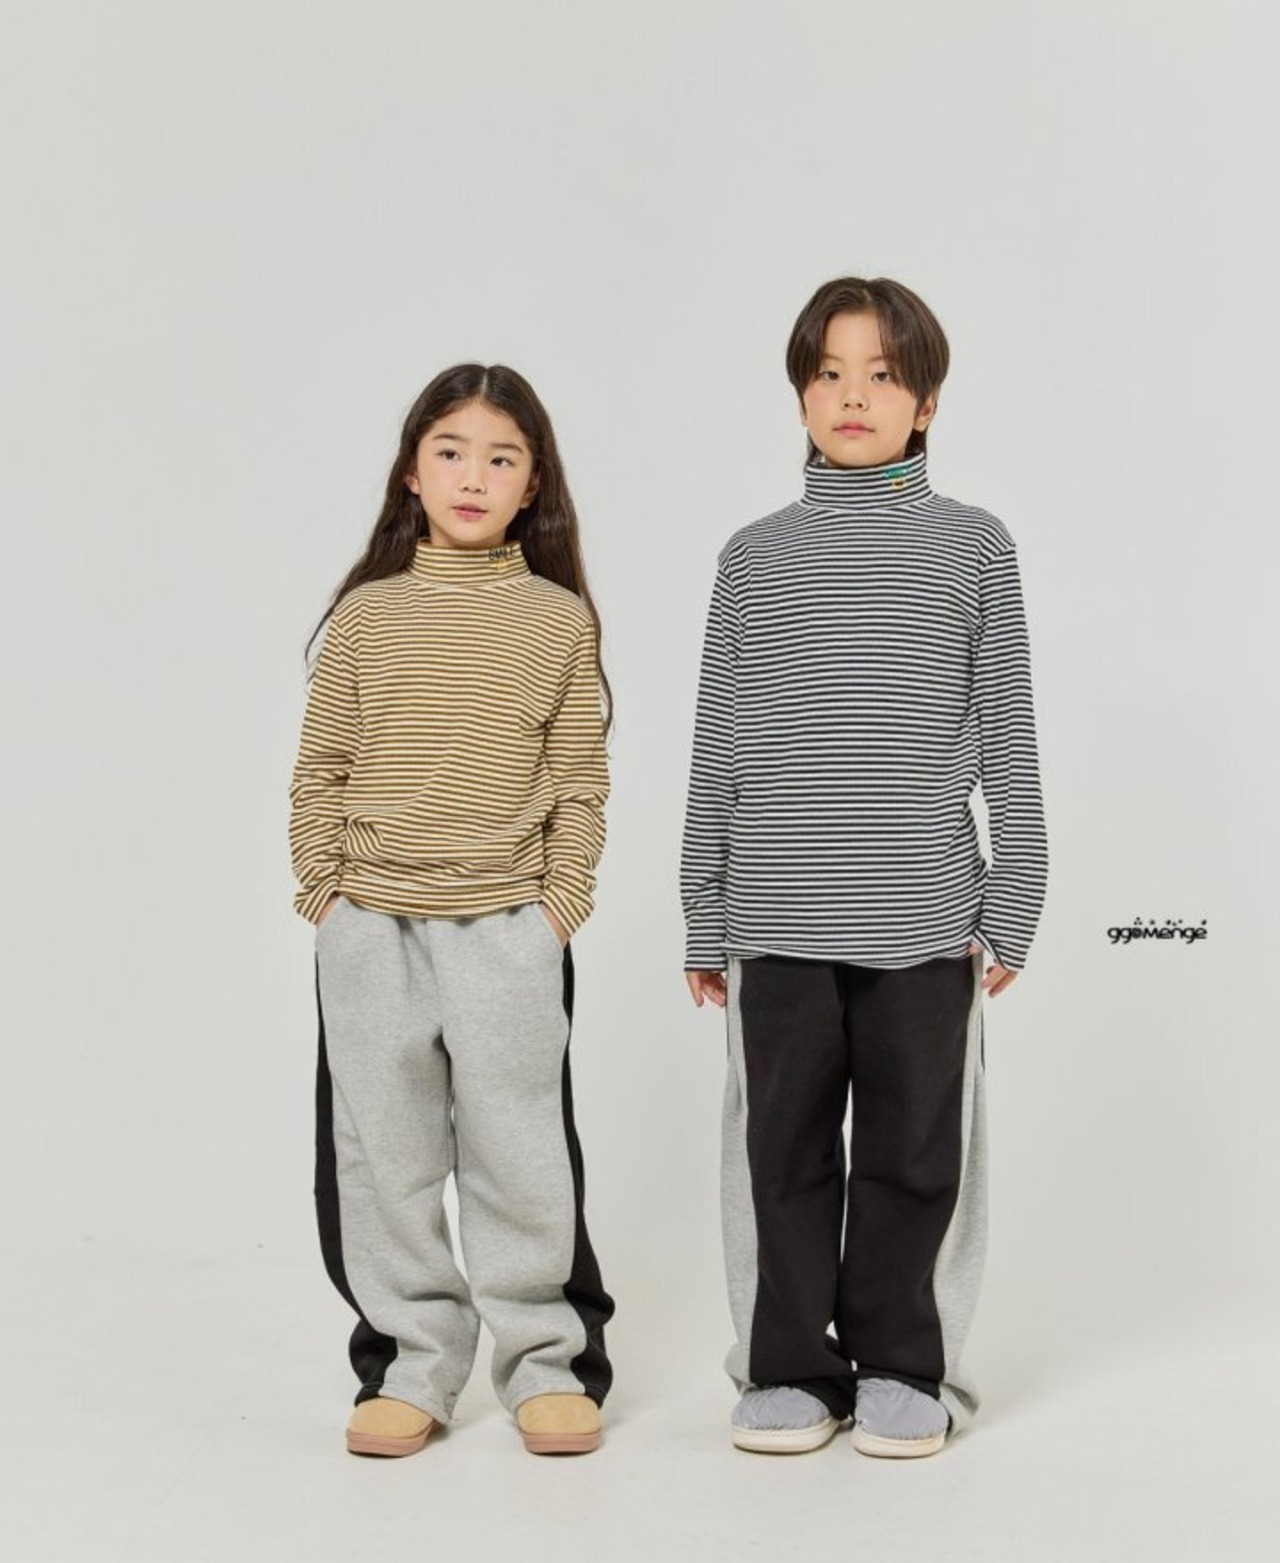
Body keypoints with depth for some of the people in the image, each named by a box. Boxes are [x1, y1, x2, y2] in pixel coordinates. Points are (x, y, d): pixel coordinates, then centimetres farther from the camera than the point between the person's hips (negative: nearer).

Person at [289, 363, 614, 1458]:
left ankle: (546, 1360, 20)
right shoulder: (364, 614, 6)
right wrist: (325, 899, 2)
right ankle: (410, 1363, 21)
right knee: (382, 1154, 6)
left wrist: (560, 907, -4)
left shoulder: (561, 619, 3)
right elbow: (322, 770, 8)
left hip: (508, 927, -1)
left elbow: (580, 780, 4)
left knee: (520, 1152, 3)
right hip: (371, 929, 2)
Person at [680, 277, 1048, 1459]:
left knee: (915, 1152, 6)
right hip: (780, 920, 1)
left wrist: (1011, 909, 1)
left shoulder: (972, 545, 5)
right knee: (785, 1151, 7)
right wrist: (704, 922, 8)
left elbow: (1007, 741, 5)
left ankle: (902, 1368, 22)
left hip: (925, 917, -1)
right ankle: (793, 1369, 21)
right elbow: (718, 751, 9)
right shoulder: (755, 556, 7)